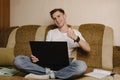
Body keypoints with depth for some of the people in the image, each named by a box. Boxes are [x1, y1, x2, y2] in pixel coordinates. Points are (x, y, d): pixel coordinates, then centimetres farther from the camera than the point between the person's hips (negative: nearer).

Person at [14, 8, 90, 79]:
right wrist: (36, 57, -12)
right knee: (18, 59, -18)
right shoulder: (51, 33, 19)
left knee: (81, 65, -37)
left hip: (64, 65, -2)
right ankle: (49, 72, -29)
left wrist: (75, 38, -20)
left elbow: (88, 49, -2)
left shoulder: (75, 32, 10)